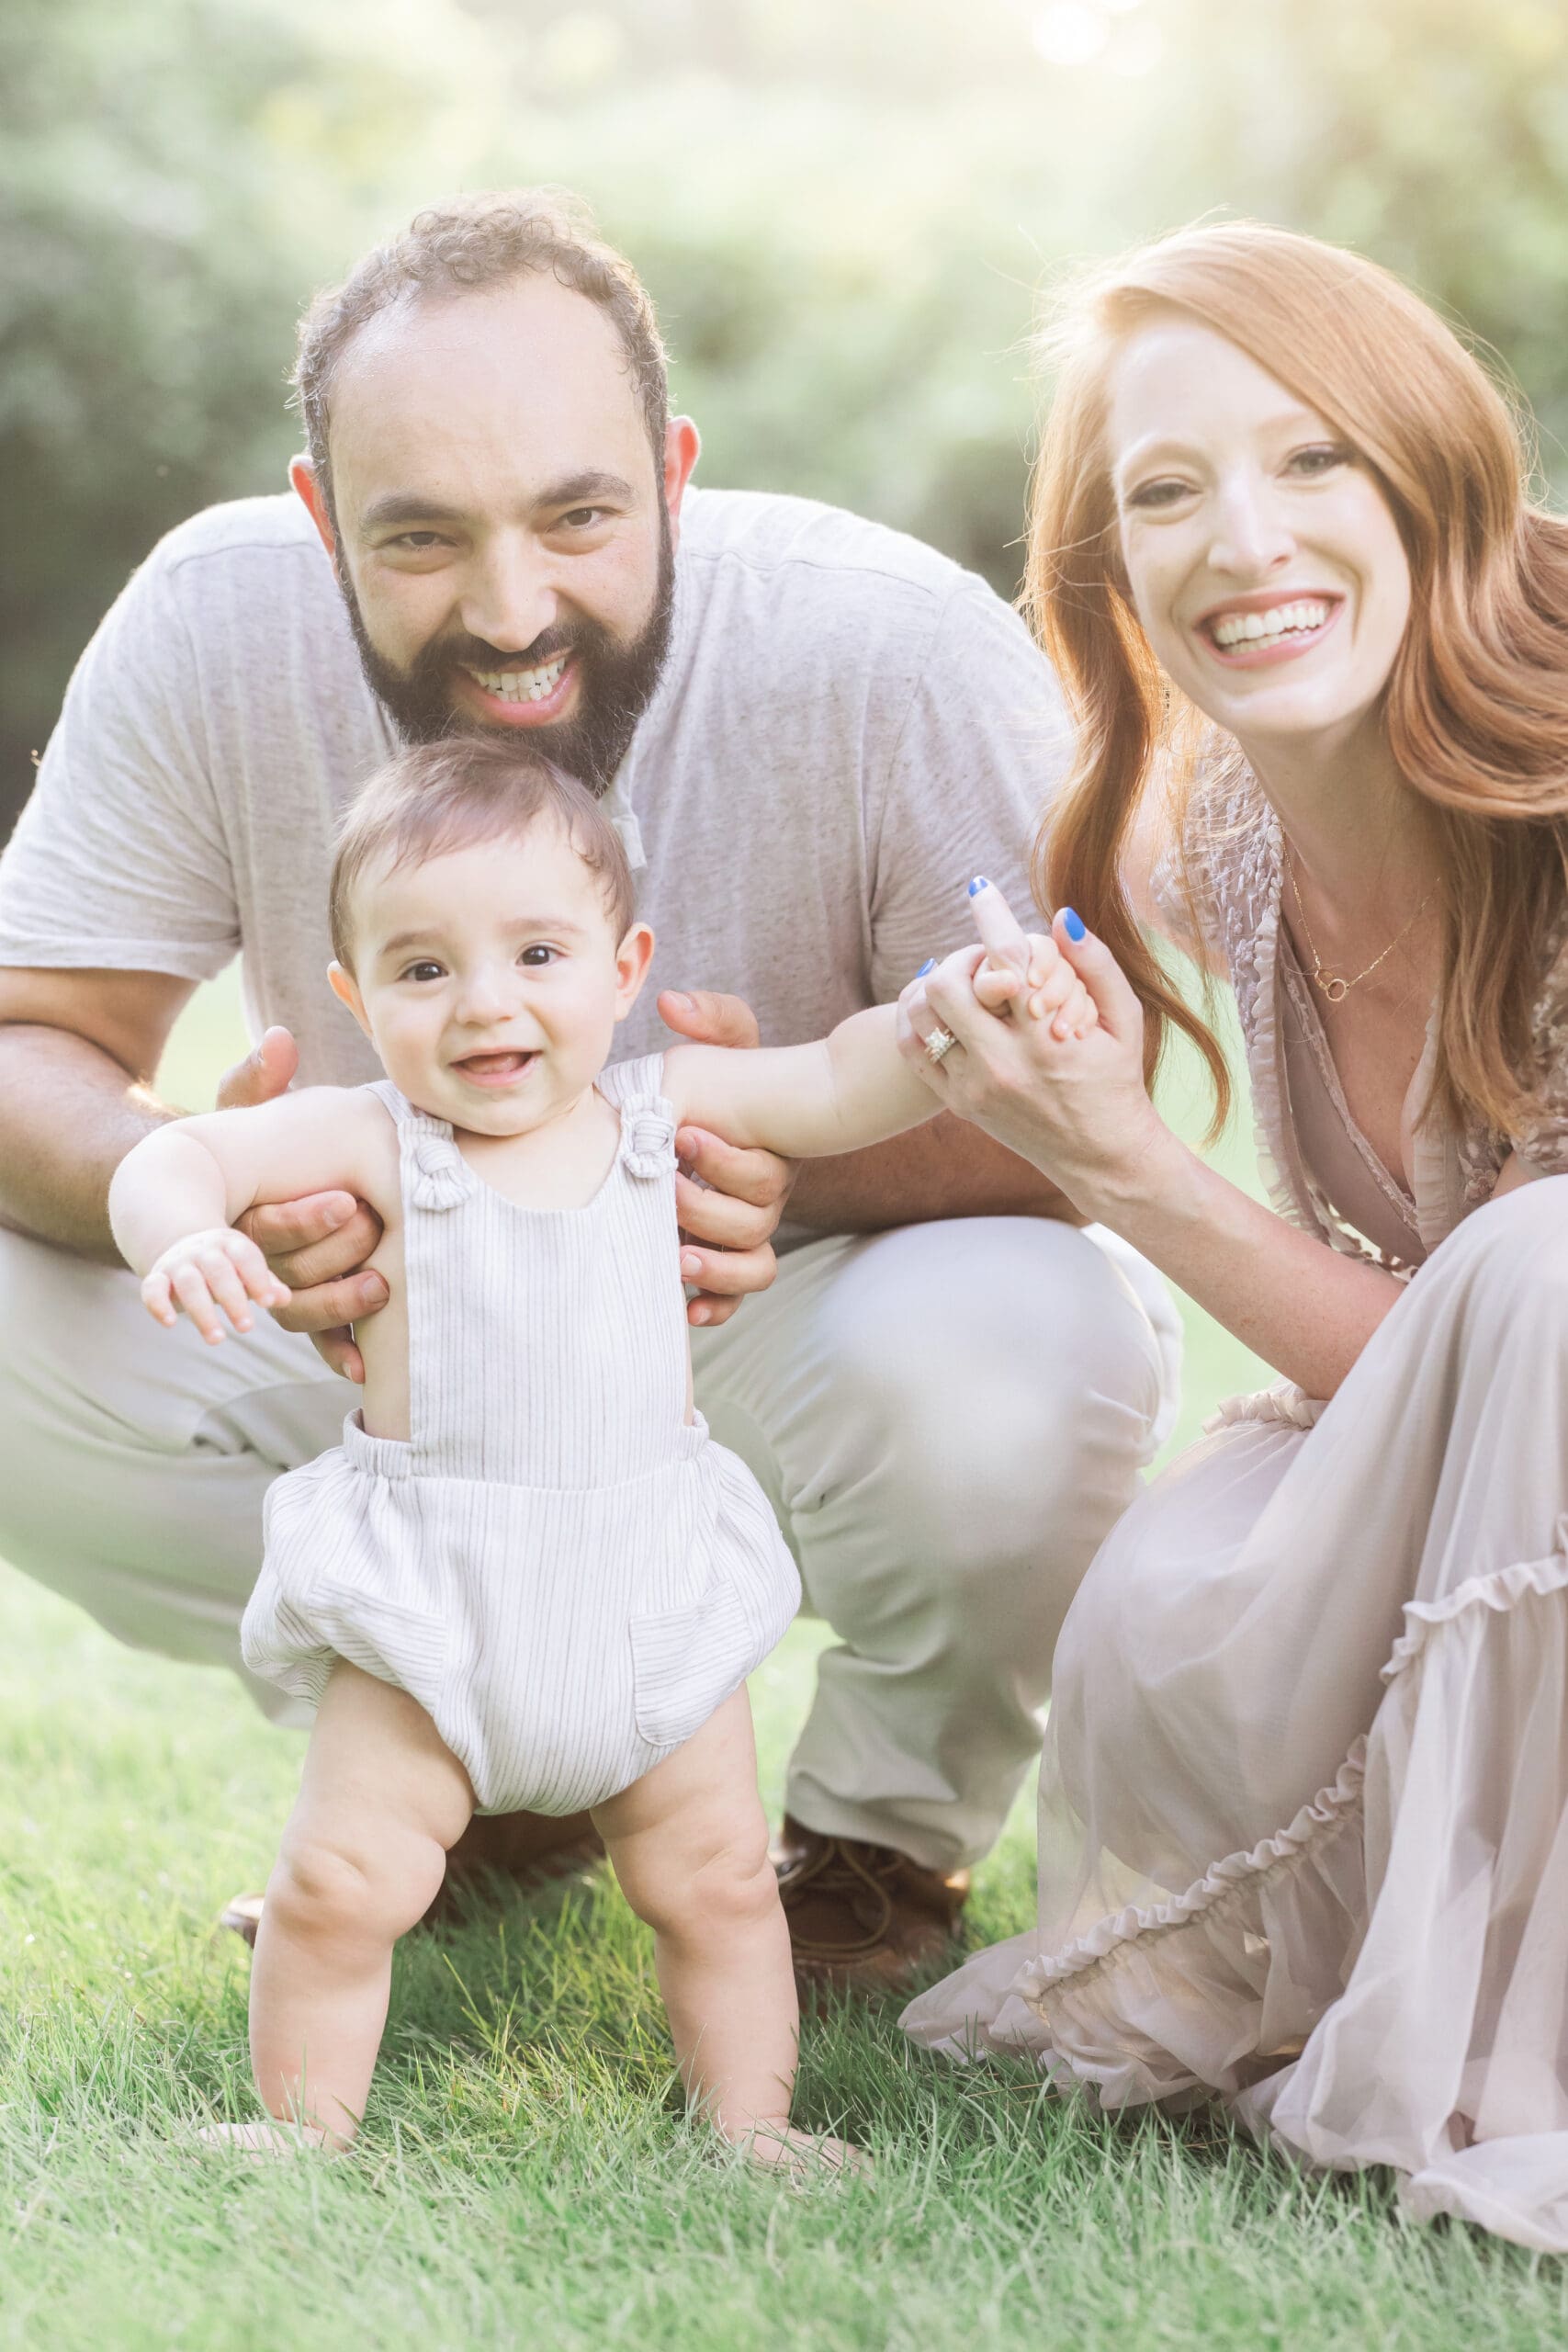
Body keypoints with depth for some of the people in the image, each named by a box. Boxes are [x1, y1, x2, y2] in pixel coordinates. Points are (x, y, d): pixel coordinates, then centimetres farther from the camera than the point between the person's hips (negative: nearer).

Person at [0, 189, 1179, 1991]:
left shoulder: (901, 653, -27)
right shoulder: (213, 631, -19)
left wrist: (795, 1170, -45)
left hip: (794, 1338, -3)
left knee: (999, 1359, -36)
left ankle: (887, 1828, 1)